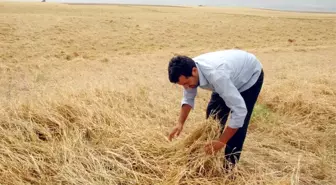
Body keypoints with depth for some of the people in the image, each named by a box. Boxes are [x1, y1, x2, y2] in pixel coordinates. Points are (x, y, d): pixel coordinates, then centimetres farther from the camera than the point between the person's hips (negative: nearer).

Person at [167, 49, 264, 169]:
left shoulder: (216, 75, -45)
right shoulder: (188, 71, -22)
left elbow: (240, 110, -43)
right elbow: (188, 98, -4)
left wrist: (221, 141, -37)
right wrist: (180, 123, -15)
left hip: (250, 76, -7)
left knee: (238, 123, -14)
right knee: (213, 114, 4)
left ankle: (229, 165, 3)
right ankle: (211, 154, 23)